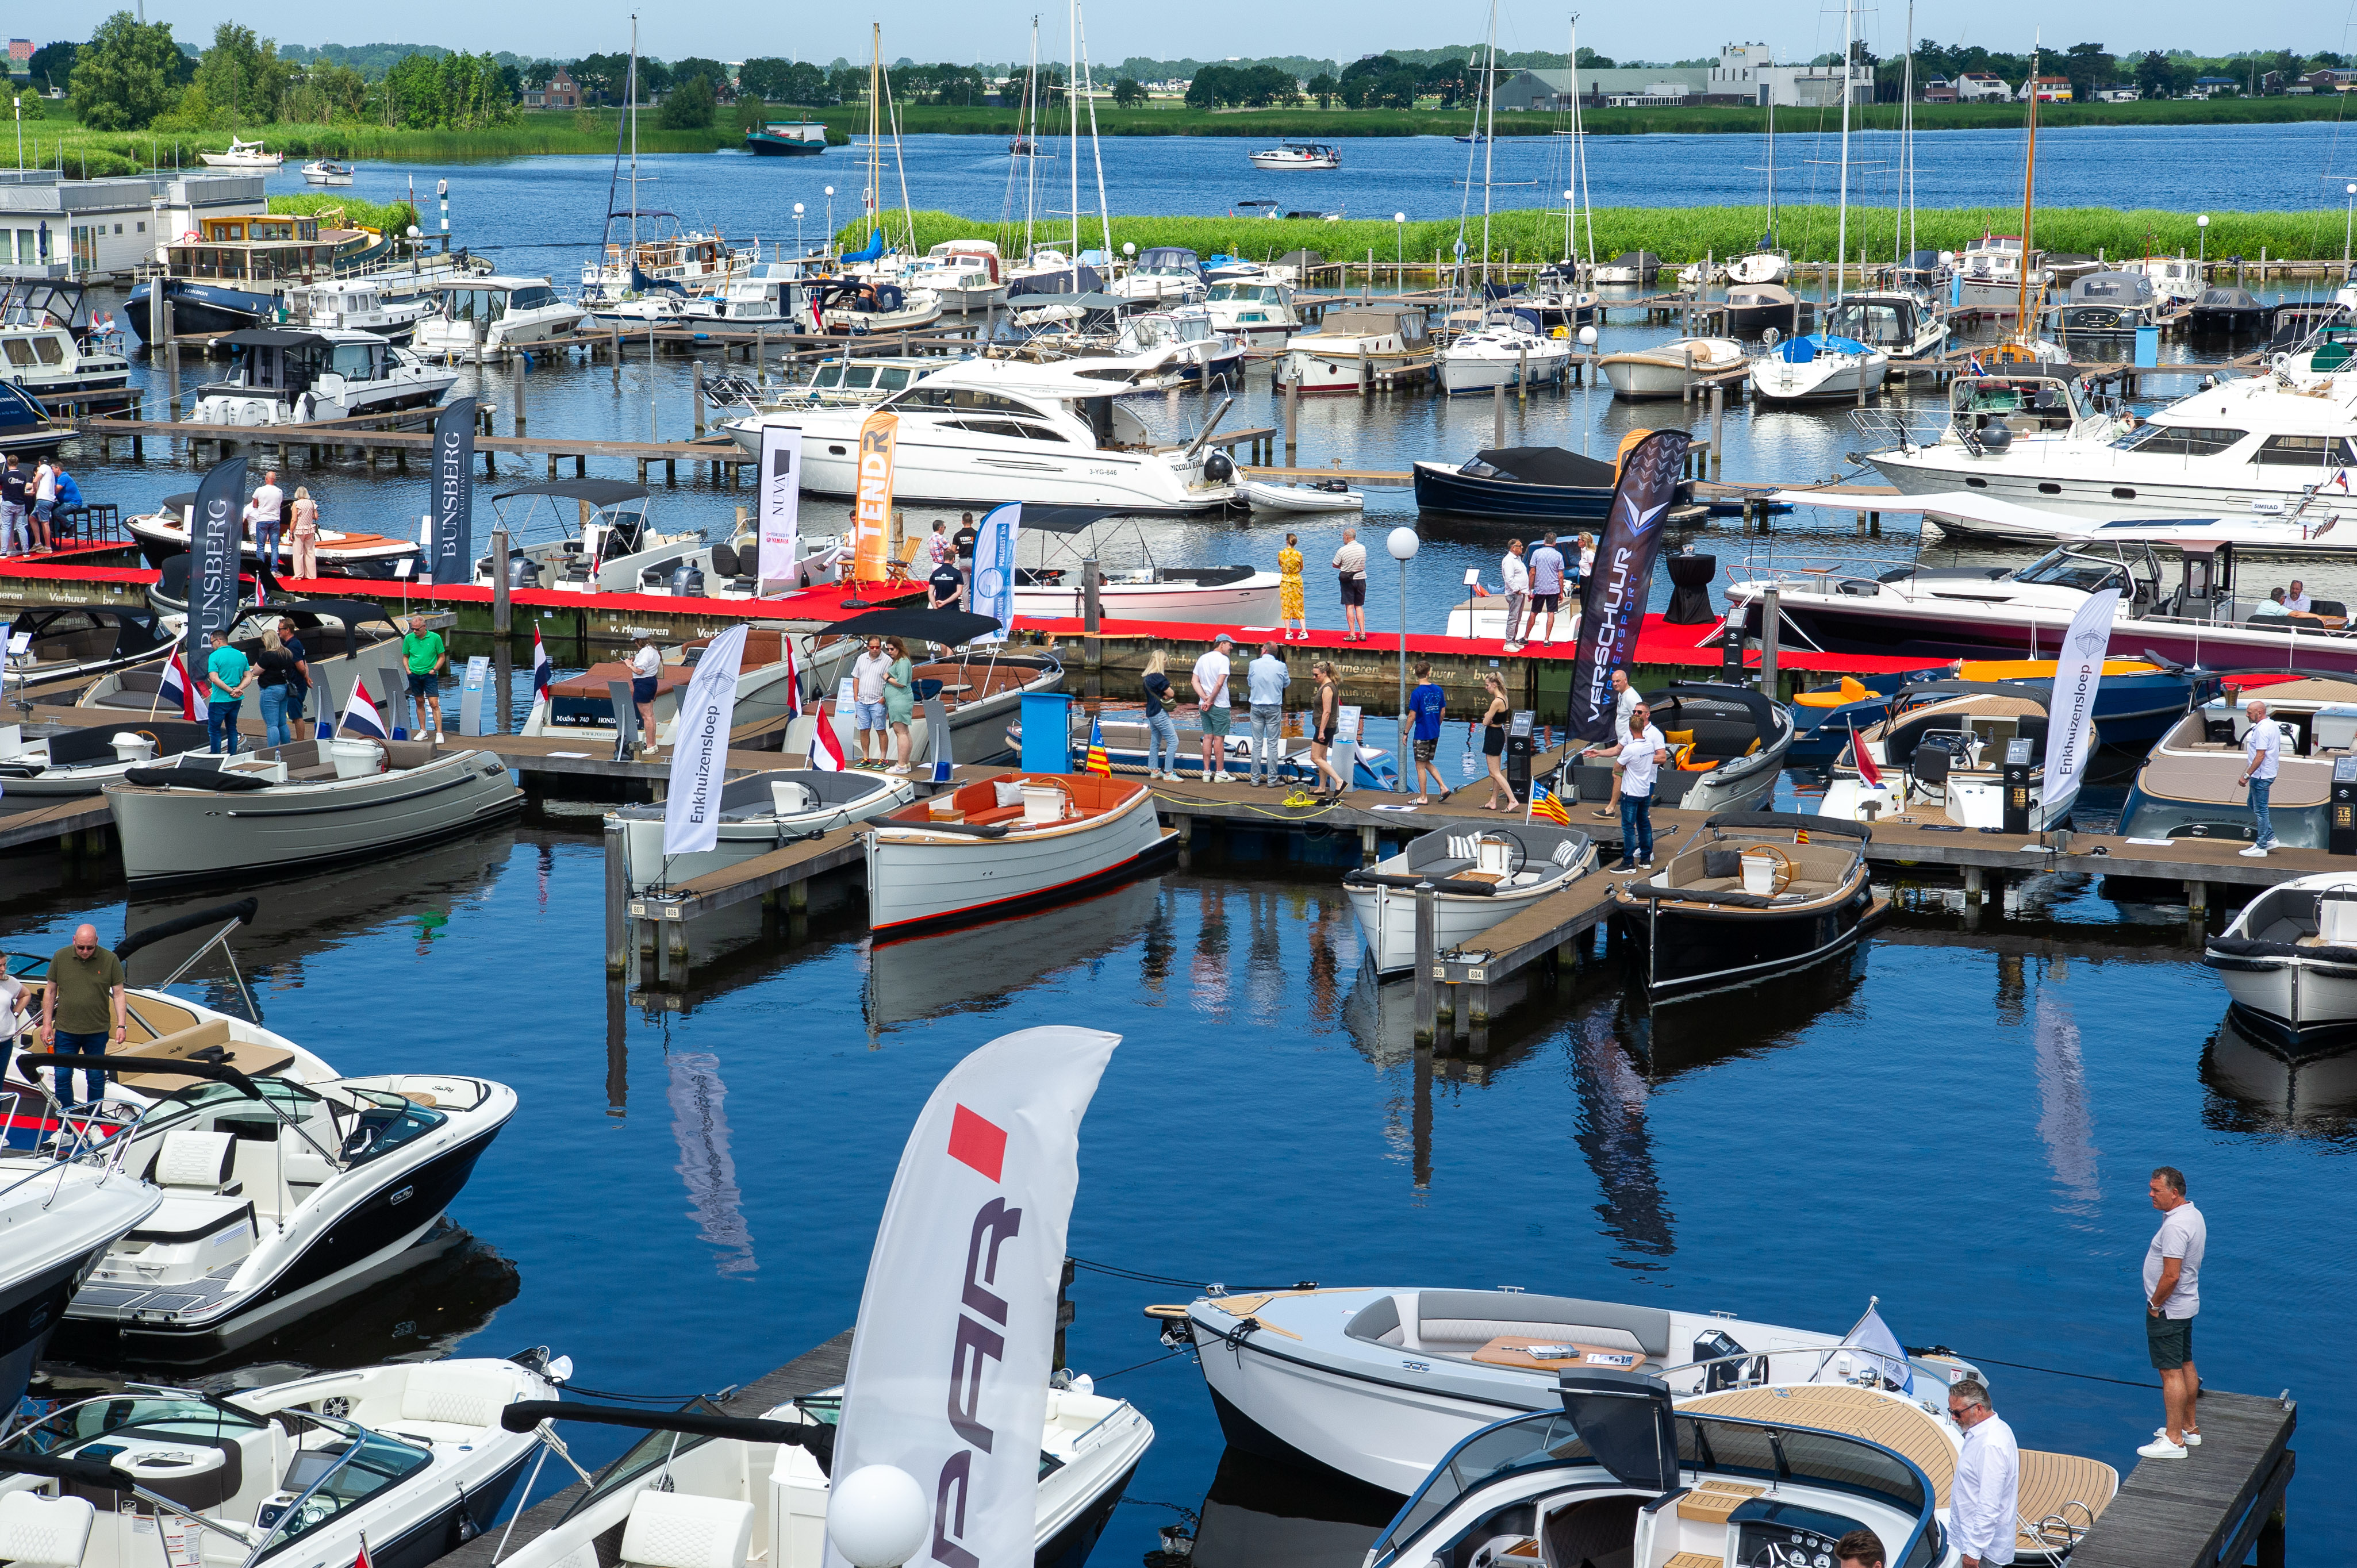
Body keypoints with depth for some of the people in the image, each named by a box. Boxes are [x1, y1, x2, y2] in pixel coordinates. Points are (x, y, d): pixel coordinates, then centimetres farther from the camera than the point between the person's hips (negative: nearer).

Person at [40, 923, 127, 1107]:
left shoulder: (110, 959, -6)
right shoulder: (60, 957, -2)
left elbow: (118, 993, 0)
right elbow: (50, 991, 5)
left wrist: (121, 1026, -7)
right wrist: (47, 1024, 4)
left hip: (97, 1031, -1)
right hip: (65, 1030, 1)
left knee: (96, 1078, 8)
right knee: (62, 1076, 3)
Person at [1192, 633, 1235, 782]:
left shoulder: (1202, 659, 10)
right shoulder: (1223, 659, -12)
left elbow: (1195, 681, 5)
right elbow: (1219, 684, -21)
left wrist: (1205, 698, -4)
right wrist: (1210, 701, -12)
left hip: (1204, 705, 6)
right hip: (1220, 705, -6)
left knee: (1208, 737, 10)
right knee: (1219, 738, 0)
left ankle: (1207, 772, 12)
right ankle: (1220, 773, 5)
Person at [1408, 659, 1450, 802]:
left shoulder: (1416, 693, -16)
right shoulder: (1438, 690, 1)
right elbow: (1443, 713, 8)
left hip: (1422, 735, -6)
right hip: (1435, 734, 6)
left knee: (1420, 766, 4)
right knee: (1427, 763, 21)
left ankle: (1423, 797, 9)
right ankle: (1443, 787, 11)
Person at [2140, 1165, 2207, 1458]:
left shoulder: (2175, 1227, -26)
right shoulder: (2194, 1215, 7)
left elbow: (2171, 1276, -28)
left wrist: (2155, 1305, -15)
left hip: (2168, 1310, -11)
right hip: (2187, 1305, 11)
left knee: (2171, 1372, -6)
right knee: (2185, 1365, 19)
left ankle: (2174, 1440, -4)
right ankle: (2190, 1428, 30)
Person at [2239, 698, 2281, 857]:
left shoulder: (2261, 730, -22)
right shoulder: (2273, 725, 10)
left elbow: (2260, 756, -26)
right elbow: (2278, 749, 20)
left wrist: (2247, 775, -22)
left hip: (2261, 776, -11)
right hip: (2270, 772, 11)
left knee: (2260, 810, -3)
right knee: (2253, 804, 22)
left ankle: (2261, 847, 3)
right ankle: (2270, 838, 24)